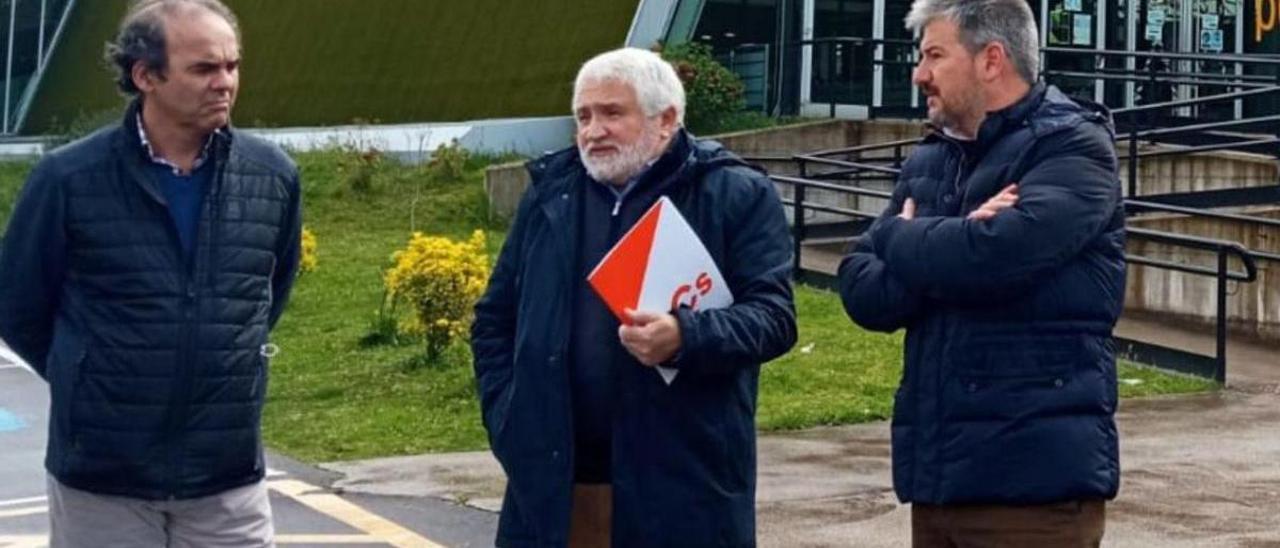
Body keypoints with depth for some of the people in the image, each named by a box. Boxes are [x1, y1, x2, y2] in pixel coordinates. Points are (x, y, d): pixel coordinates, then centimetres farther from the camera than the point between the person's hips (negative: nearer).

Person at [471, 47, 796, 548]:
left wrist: (686, 337, -25)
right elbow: (495, 320, 19)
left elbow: (773, 315, -6)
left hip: (682, 488, -4)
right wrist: (509, 426, 5)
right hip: (555, 483, 4)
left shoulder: (738, 196, 0)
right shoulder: (549, 194, 14)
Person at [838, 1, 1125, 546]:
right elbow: (860, 290, 6)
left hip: (1034, 475, -7)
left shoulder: (1071, 147, -7)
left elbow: (990, 256, -24)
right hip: (938, 470, 7)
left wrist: (902, 237, -4)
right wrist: (943, 251, -13)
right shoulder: (927, 162, 14)